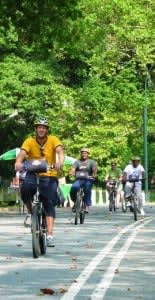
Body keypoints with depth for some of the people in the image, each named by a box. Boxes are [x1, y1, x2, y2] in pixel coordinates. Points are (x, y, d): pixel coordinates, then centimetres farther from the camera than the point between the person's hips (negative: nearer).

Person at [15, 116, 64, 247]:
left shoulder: (53, 140, -6)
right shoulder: (30, 141, -6)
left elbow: (60, 150, -24)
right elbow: (22, 153, -21)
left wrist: (60, 161, -47)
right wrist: (18, 162, -45)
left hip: (49, 176, 0)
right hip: (33, 174, 0)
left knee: (49, 204, -9)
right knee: (25, 188, -31)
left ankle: (50, 235, -10)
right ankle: (32, 213, -3)